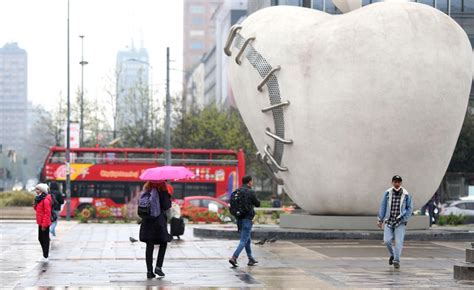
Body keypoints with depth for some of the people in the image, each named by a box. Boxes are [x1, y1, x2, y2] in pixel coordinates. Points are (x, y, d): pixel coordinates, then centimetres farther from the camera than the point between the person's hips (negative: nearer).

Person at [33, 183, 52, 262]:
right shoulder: (39, 199, 12)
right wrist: (35, 206, 0)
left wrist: (44, 224, -21)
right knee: (40, 238, 16)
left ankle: (45, 257, 3)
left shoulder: (45, 200, -18)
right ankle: (45, 254, 27)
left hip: (45, 223, -10)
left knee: (45, 239, -3)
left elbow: (47, 213, -20)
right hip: (41, 223, 10)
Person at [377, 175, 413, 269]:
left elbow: (410, 208, 7)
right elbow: (383, 207, 7)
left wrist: (405, 219, -2)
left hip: (400, 222, -1)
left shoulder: (406, 194, -3)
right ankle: (392, 255, 21)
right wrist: (380, 220, 8)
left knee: (399, 242, -8)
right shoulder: (387, 193, 0)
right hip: (389, 221, 1)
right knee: (387, 241, -7)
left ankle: (396, 260, 4)